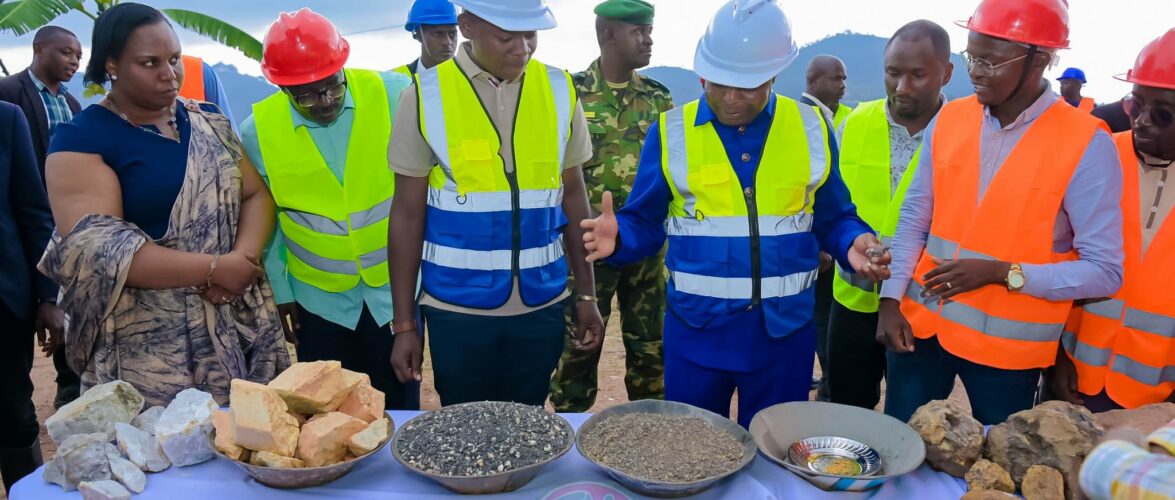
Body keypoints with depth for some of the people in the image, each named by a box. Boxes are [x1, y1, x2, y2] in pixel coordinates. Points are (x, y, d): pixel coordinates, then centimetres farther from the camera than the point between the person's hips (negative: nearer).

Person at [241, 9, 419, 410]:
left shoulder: (394, 96, -16)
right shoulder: (258, 130, -11)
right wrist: (280, 290, 6)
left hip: (395, 287, -1)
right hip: (319, 298, 1)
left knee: (399, 408, 14)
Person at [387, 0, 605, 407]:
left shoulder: (559, 91, -1)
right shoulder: (426, 96, -7)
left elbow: (573, 196, 7)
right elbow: (408, 214, -3)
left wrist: (586, 295, 6)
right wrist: (404, 323, -2)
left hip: (541, 305, 2)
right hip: (458, 307, -1)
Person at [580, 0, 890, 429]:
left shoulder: (812, 129, 1)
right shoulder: (671, 131, -4)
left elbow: (832, 219, 9)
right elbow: (645, 223, 0)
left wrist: (853, 243, -12)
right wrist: (618, 236, -22)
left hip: (785, 331, 1)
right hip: (697, 330, -1)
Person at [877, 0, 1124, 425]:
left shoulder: (1085, 144, -11)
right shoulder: (948, 118, 0)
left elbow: (1104, 271, -12)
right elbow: (914, 220, 5)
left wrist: (999, 272, -20)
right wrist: (891, 298, -4)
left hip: (1008, 344, -3)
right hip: (921, 324, 3)